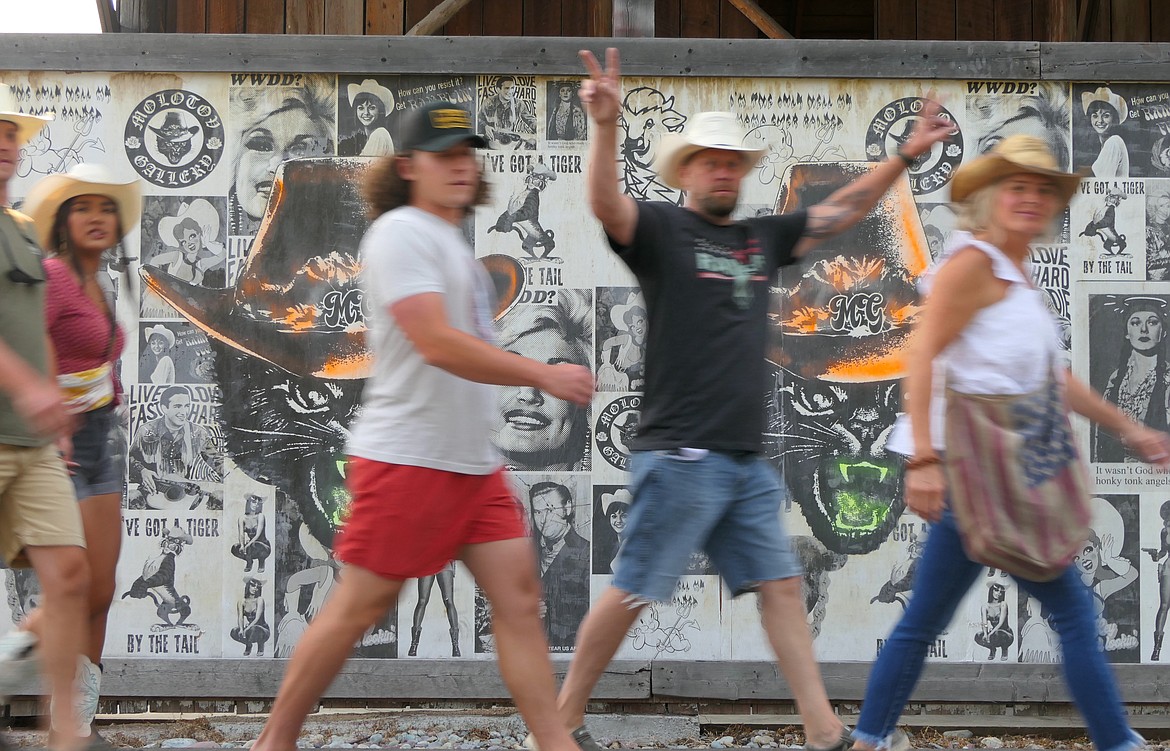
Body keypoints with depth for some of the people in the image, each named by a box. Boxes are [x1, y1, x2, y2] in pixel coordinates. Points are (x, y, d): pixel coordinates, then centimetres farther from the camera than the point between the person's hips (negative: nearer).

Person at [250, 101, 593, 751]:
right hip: (407, 458, -9)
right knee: (362, 604, -4)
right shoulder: (401, 233, -12)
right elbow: (436, 343, -22)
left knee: (519, 596, 2)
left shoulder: (453, 240, 17)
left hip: (474, 462, 9)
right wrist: (543, 375, -19)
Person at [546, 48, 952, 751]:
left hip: (747, 461, 7)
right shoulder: (661, 228, -4)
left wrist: (906, 155, 14)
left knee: (782, 585, 5)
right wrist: (607, 125, -40)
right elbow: (605, 202, -23)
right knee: (632, 592, -4)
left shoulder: (763, 237, 16)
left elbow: (841, 211, 22)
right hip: (681, 456, -7)